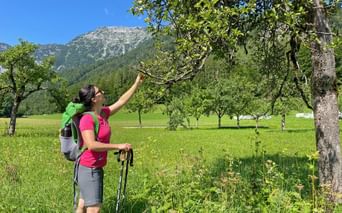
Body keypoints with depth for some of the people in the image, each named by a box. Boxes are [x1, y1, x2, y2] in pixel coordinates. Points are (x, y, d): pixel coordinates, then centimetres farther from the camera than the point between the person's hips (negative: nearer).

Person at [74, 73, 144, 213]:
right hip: (88, 170, -8)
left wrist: (137, 84, 14)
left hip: (96, 169, 8)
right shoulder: (87, 119, -19)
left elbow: (121, 101, 13)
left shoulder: (103, 114, 5)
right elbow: (91, 145, -27)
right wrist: (118, 146, -23)